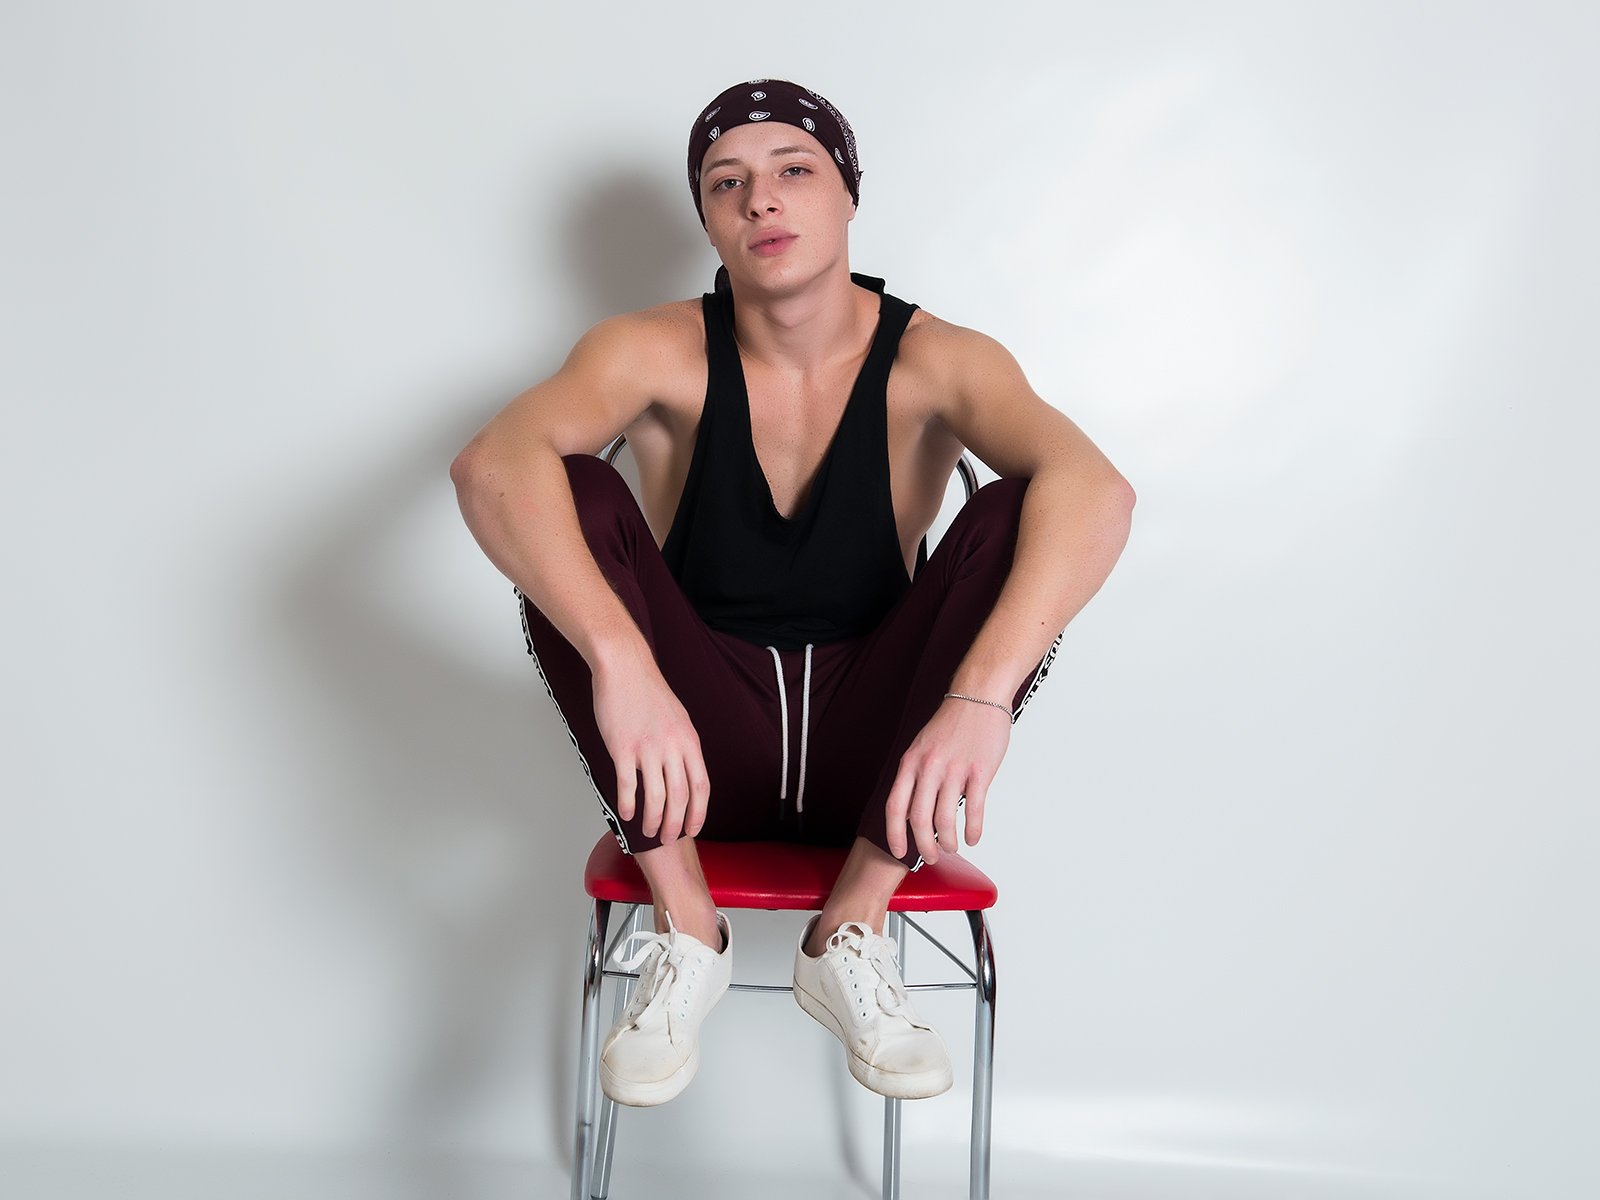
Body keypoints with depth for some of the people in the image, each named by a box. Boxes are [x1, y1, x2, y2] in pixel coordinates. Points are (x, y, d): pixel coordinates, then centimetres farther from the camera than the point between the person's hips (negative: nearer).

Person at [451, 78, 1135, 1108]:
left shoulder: (934, 363, -9)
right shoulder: (660, 354, -7)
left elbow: (1095, 491, -29)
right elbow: (494, 466, -27)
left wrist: (981, 694, -46)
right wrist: (620, 664, -44)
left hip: (869, 752, 0)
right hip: (698, 750, 0)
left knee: (1017, 519, -23)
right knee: (573, 499, -22)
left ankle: (854, 929, -19)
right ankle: (687, 930, -17)